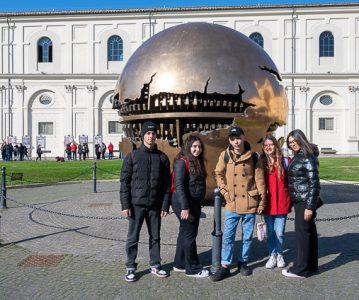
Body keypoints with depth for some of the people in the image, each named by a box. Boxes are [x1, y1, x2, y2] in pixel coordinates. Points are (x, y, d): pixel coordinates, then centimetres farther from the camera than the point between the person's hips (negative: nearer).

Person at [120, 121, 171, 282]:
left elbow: (166, 184, 5)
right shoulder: (133, 156, -2)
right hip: (136, 204, -2)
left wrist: (165, 205, 0)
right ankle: (130, 268, 19)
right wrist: (125, 205, -8)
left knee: (155, 237, 13)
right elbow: (125, 182, -3)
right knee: (133, 238, 5)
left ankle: (155, 265, 27)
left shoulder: (162, 157, 4)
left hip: (155, 205, 2)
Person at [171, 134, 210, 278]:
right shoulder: (181, 162, -15)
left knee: (185, 233, 16)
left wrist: (197, 204, 17)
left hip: (195, 203, 9)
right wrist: (184, 207, -25)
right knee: (189, 234, -1)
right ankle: (193, 269, 10)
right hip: (184, 203, -9)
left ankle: (180, 264, 27)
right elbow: (179, 186, -21)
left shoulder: (198, 162, 12)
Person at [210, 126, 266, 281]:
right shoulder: (225, 155, -2)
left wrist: (262, 202, -1)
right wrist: (225, 192, -1)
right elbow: (218, 174, 8)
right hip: (232, 203, 1)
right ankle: (225, 266, 12)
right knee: (228, 235, 2)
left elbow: (259, 180, -2)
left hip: (250, 203, 0)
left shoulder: (253, 157, -5)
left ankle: (243, 262, 28)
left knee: (247, 235, 11)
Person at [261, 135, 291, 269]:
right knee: (270, 232, 11)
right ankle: (272, 255, 28)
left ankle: (279, 254, 28)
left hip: (281, 203, -1)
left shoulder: (284, 161, -1)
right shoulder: (261, 163, 2)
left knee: (279, 233, 4)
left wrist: (290, 199, -4)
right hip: (268, 203, 1)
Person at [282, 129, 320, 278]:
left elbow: (314, 183, -18)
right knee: (309, 231, 15)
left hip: (305, 201, -9)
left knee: (302, 232, -3)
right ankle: (311, 265, 26)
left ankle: (301, 269, 7)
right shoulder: (297, 156, 11)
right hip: (299, 200, 9)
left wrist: (310, 206, -20)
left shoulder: (308, 157, -15)